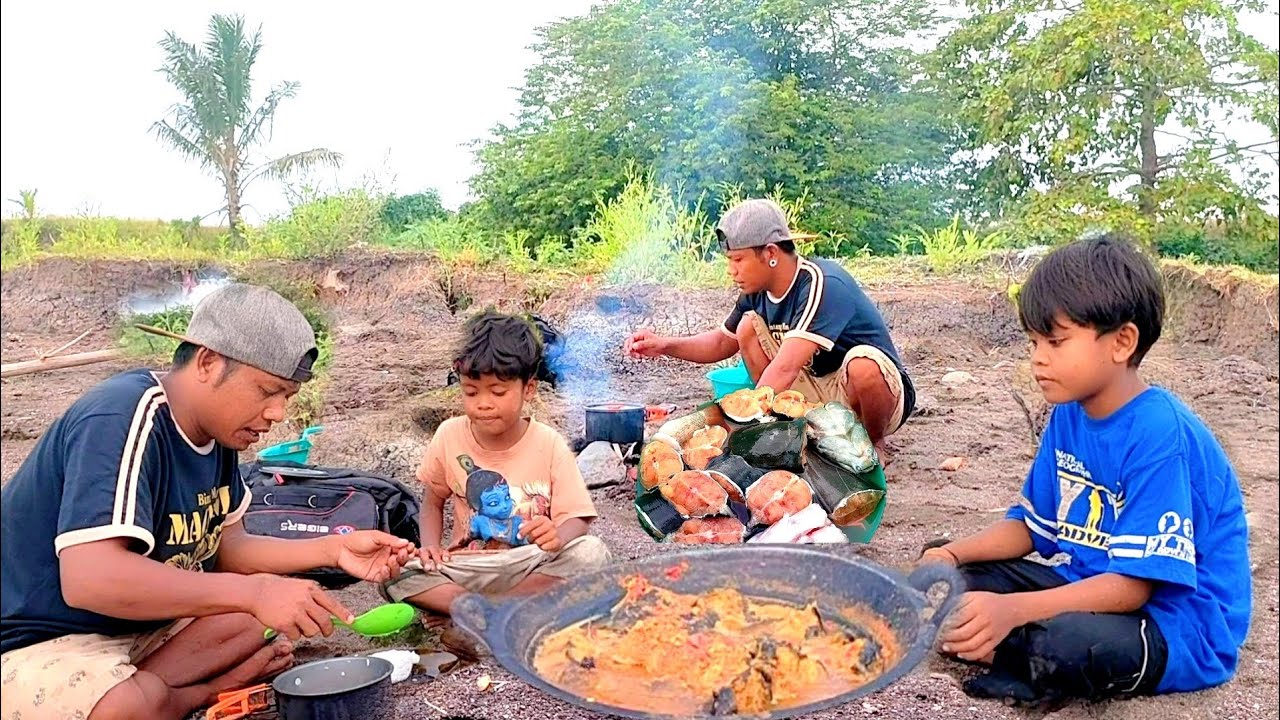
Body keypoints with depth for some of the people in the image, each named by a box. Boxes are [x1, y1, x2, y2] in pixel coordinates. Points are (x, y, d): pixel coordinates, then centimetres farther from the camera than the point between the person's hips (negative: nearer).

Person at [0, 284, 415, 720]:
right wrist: (254, 592, -38)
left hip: (139, 625, 8)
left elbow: (227, 548, 7)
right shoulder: (123, 420, -27)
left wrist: (334, 550, -7)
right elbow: (90, 578, -37)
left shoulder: (215, 429, -1)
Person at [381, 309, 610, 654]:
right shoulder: (450, 435, -2)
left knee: (591, 553, -31)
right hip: (467, 567, 2)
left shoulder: (549, 444, -9)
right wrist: (431, 546, -7)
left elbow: (576, 519, -10)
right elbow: (433, 500, 12)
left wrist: (558, 535, -34)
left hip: (532, 566, -1)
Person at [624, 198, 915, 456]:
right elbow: (723, 342, 11)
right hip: (817, 389, 6)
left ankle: (874, 444, -8)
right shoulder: (758, 291, -4)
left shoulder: (823, 285, -28)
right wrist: (665, 345, -5)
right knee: (749, 326, -8)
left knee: (861, 363, -40)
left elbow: (785, 368, -37)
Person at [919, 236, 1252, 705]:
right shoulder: (1068, 415, 2)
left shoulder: (1159, 434, -24)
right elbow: (1030, 525, 9)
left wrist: (1013, 609, -37)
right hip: (1091, 587, 8)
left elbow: (1133, 584, -26)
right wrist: (953, 555, -9)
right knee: (949, 576, 1)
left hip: (1179, 627, -7)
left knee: (1067, 644, -37)